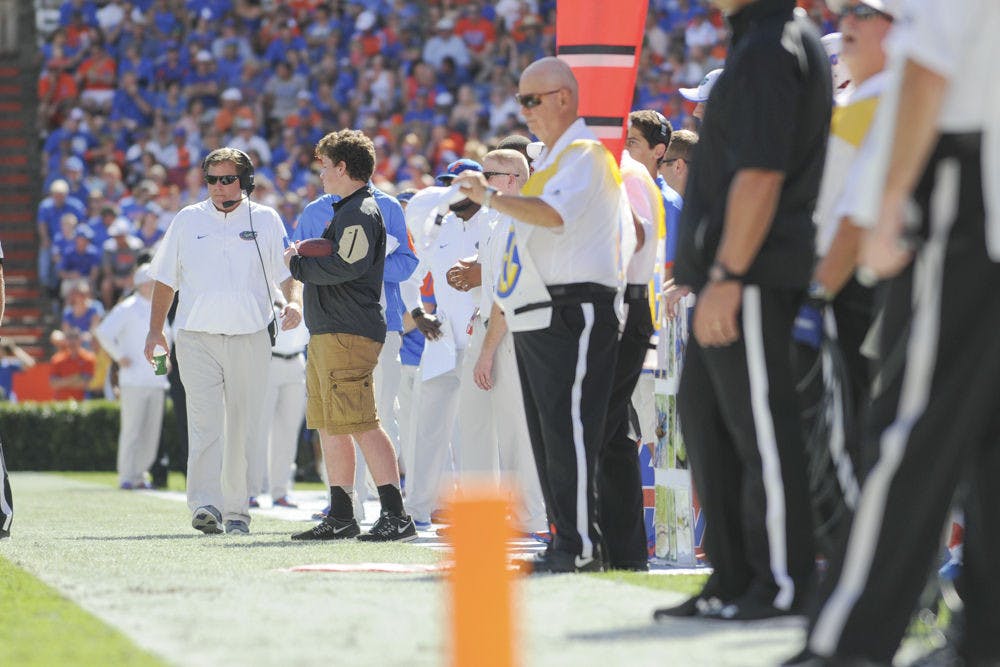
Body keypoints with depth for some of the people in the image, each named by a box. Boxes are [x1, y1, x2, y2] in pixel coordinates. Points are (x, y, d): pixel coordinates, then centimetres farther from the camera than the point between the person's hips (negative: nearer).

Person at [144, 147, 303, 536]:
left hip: (250, 339, 1)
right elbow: (166, 278, 14)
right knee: (205, 422, -15)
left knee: (241, 428, 4)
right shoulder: (188, 220, 9)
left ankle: (236, 511, 12)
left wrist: (294, 302, -15)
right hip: (197, 339, -1)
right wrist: (155, 329, 6)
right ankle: (205, 505, -24)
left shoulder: (265, 220, 8)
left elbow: (288, 272, 7)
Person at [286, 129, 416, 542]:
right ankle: (340, 517, 16)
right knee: (329, 427, 12)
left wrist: (298, 265, -9)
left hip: (349, 334, -11)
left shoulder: (361, 212, -11)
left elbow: (344, 268, -22)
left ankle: (396, 516, -16)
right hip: (326, 334, 11)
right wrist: (306, 258, 4)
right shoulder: (346, 210, 22)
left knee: (361, 425, -14)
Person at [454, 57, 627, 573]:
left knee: (569, 431, -13)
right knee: (548, 435, 9)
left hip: (571, 313, -10)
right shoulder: (550, 158, 23)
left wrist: (491, 197, -22)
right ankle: (564, 541, 12)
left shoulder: (585, 154, -8)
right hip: (534, 318, 10)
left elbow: (554, 214, -25)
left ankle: (581, 546, -14)